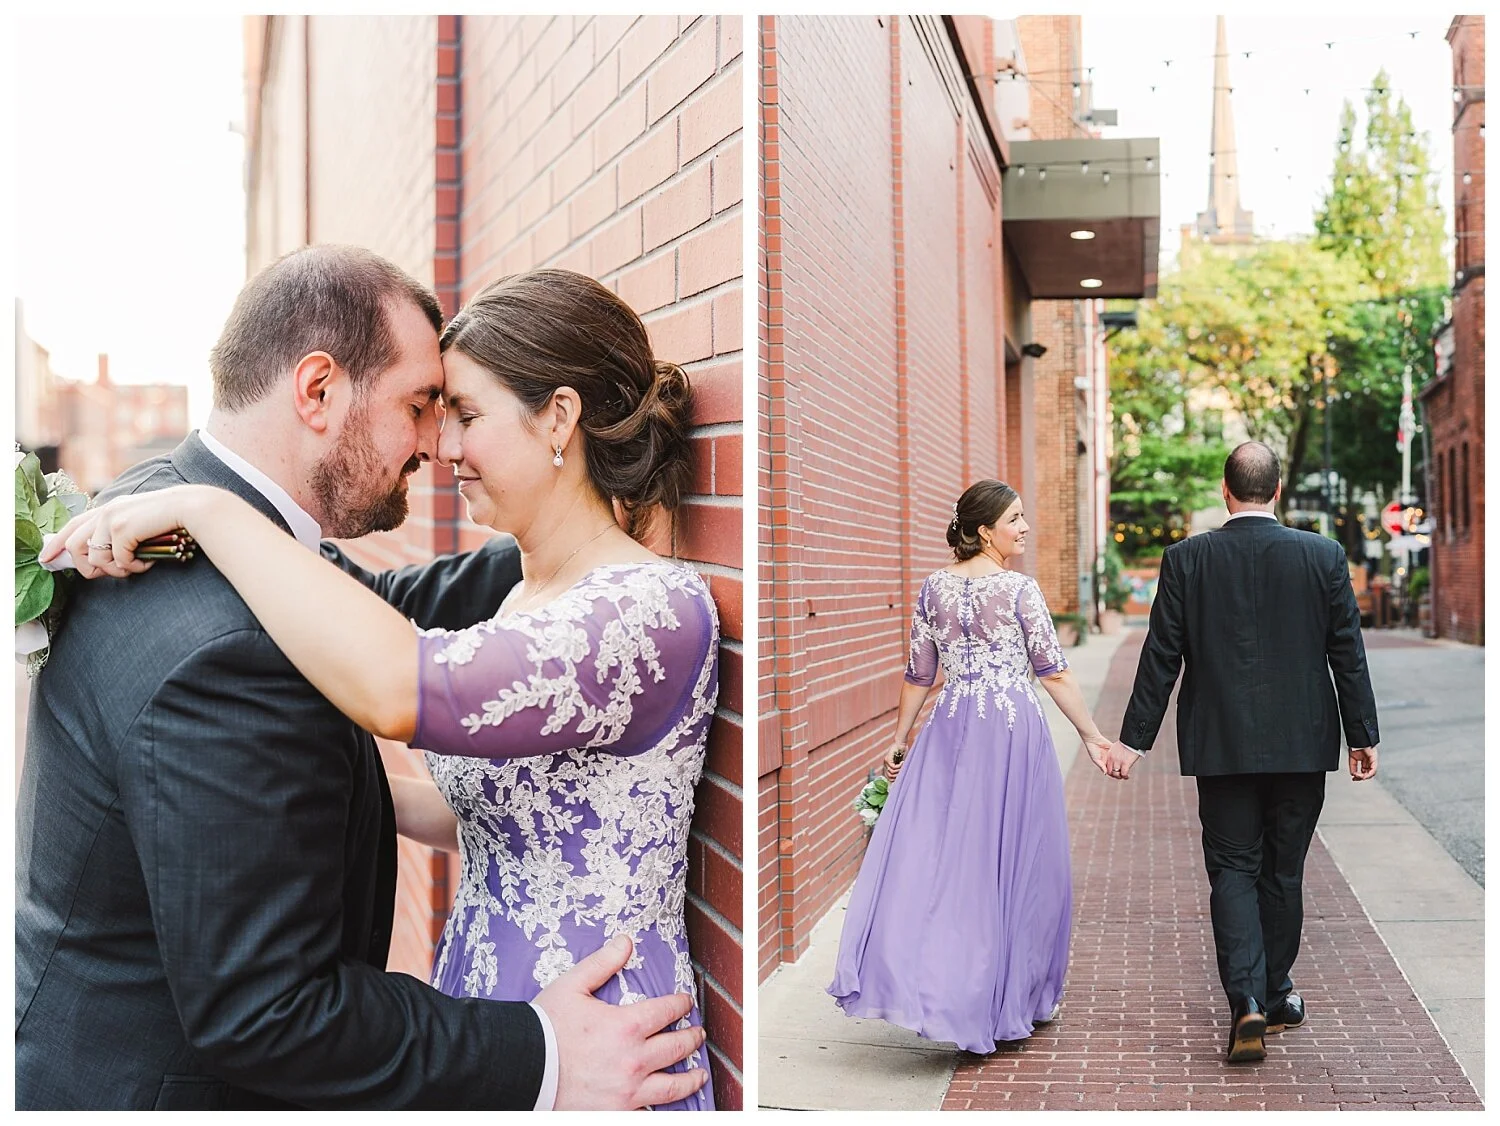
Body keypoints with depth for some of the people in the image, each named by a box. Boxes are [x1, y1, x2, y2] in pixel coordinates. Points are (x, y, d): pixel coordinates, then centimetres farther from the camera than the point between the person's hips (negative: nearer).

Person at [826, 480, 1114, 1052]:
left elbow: (919, 674, 9)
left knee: (936, 852, 5)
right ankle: (1015, 997, 16)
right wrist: (1092, 736, 1)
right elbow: (1054, 673, -6)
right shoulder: (1020, 588, -7)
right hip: (1015, 730, -4)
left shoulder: (934, 587, 5)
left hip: (951, 731, 4)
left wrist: (899, 741, 17)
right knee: (1013, 860, 6)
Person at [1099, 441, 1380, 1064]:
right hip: (1301, 743, 1)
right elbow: (1347, 654, 1)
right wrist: (1363, 734, 10)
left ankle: (1246, 1003, -10)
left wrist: (1133, 739, 2)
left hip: (1221, 746, -1)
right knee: (1282, 872, 14)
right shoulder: (1323, 556, -3)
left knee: (1232, 871, 5)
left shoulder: (1186, 559, -5)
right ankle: (1273, 998, 27)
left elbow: (1161, 657, -4)